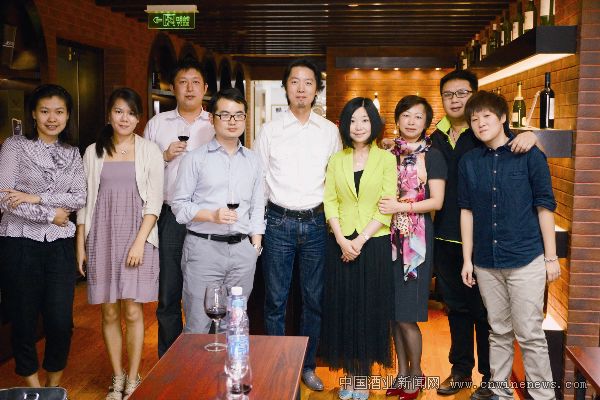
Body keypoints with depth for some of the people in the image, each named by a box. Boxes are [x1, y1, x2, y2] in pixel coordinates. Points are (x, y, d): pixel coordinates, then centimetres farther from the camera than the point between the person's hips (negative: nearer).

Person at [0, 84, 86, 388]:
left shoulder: (71, 153, 10)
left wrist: (36, 197, -13)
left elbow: (80, 198, -1)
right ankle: (32, 384, 28)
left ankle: (54, 384, 24)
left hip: (59, 244, 3)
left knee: (61, 320, 1)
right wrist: (51, 214, -11)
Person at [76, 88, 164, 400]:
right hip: (101, 238, 2)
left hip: (137, 236, -2)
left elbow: (154, 201, -2)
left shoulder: (149, 151, 3)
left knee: (132, 312, -1)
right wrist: (80, 244, 5)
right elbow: (84, 201, 10)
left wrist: (139, 241, -10)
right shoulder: (93, 152, 8)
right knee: (110, 313, 5)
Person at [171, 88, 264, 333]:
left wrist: (256, 243, 6)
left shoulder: (253, 160, 13)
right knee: (198, 326, -1)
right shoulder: (195, 159, 1)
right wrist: (212, 215, -15)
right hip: (204, 247, -3)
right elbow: (179, 204, -1)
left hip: (243, 249, 4)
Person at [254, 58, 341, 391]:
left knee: (314, 300, 10)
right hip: (278, 222, -1)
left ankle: (308, 366, 25)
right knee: (275, 300, 4)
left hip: (315, 223, 2)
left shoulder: (330, 132, 5)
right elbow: (257, 180, 4)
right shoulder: (269, 131, 1)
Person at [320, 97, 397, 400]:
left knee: (369, 310, 4)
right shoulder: (335, 160, 8)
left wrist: (361, 240, -14)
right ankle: (349, 373, 20)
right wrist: (342, 240, -12)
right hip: (341, 244, 2)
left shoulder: (386, 159, 0)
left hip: (374, 244, -2)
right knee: (343, 308, 6)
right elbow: (329, 203, 1)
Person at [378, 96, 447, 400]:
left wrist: (401, 206, -16)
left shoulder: (432, 156, -1)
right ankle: (402, 372, 23)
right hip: (391, 235, 5)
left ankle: (416, 374, 16)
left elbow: (437, 202, -7)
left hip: (416, 237, -5)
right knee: (393, 310, 8)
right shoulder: (389, 153, 12)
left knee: (406, 313, -3)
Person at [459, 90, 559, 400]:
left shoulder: (529, 155, -4)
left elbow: (545, 206, -2)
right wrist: (467, 260, 6)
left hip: (526, 259, -3)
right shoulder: (469, 162, 5)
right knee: (499, 333, 14)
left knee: (529, 335, 1)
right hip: (487, 263, 3)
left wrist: (551, 257, -3)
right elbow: (467, 211, 7)